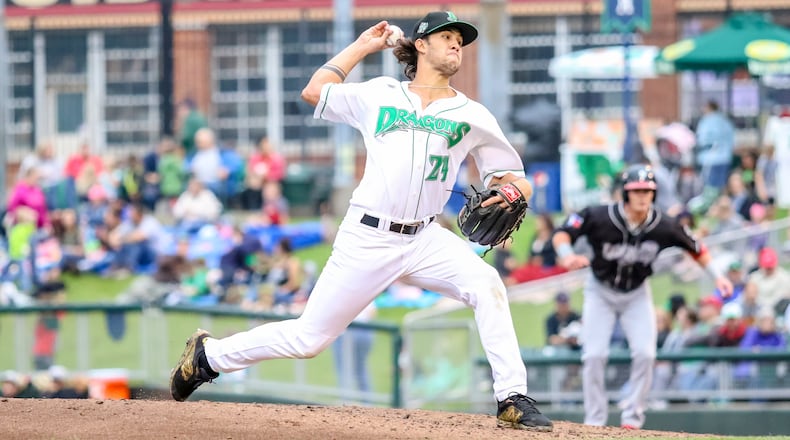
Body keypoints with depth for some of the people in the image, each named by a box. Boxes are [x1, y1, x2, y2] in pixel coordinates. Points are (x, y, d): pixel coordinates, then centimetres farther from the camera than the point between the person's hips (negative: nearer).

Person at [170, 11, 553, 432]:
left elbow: (516, 180, 8)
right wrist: (361, 46, 20)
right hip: (367, 239, -2)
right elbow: (314, 91, 17)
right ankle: (209, 354, 24)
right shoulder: (378, 96, 8)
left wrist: (514, 190, -16)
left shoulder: (473, 116, 7)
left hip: (425, 240, 2)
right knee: (309, 338, 1)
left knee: (486, 284, -26)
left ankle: (512, 401, -23)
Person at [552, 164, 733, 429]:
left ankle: (632, 417, 3)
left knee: (645, 353, -12)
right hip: (601, 291, -1)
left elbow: (694, 248, -3)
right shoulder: (600, 217, -27)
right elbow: (562, 234, -25)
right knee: (594, 355, -9)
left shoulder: (663, 226, -20)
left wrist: (716, 275, -10)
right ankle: (594, 421, 3)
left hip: (637, 295, 1)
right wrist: (567, 255, -46)